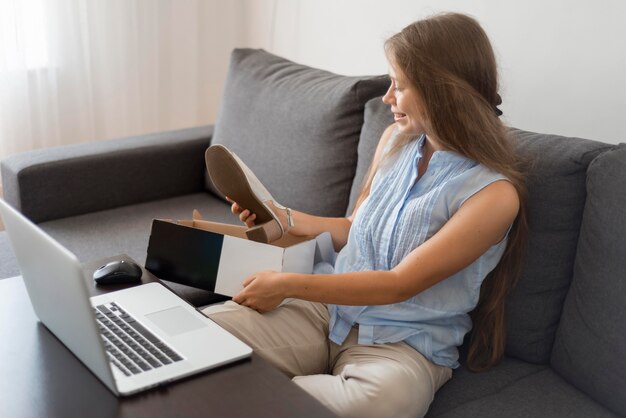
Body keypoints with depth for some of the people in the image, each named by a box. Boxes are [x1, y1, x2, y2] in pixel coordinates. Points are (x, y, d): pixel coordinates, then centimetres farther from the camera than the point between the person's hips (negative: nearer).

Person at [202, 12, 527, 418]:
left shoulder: (494, 193, -14)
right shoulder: (395, 140, 7)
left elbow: (399, 284, -16)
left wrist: (287, 284, -16)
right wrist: (282, 217, 13)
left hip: (405, 342, -3)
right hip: (330, 305, 4)